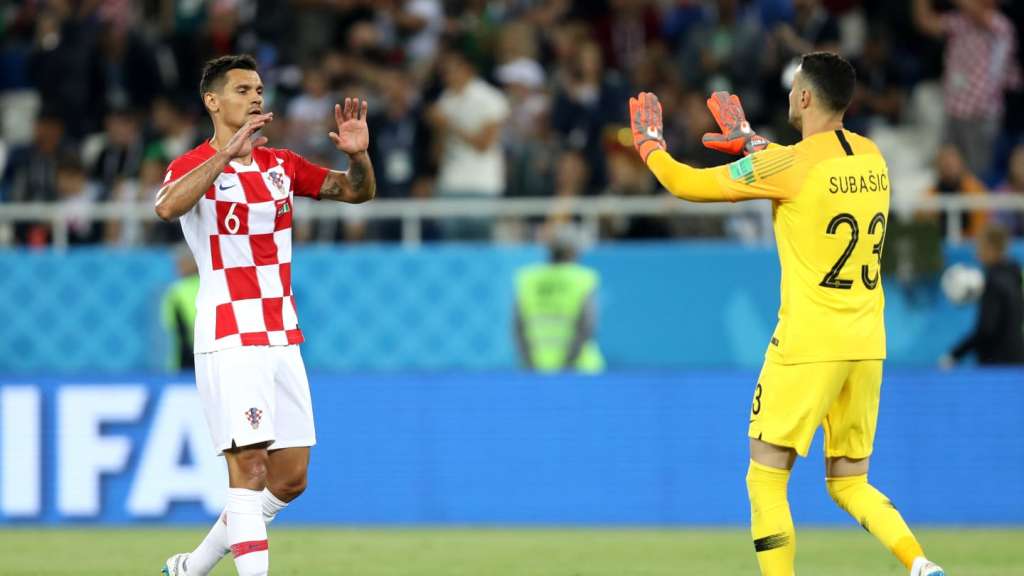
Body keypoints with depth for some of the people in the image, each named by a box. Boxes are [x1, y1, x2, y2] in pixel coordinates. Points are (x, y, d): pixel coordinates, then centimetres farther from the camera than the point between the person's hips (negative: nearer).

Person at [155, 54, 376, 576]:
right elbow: (167, 206, -29)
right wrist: (227, 154, -37)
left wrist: (358, 153, -7)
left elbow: (358, 191, 14)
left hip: (282, 339, 7)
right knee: (249, 468, -16)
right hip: (229, 341, -7)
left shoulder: (281, 164, 13)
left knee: (290, 480, 7)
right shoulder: (195, 166, -7)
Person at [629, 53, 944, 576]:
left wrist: (648, 144, 15)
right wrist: (750, 143, 39)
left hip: (807, 346, -7)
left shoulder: (790, 165, -12)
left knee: (765, 482, 2)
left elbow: (686, 184, -4)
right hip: (866, 347, 7)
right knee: (849, 483, 14)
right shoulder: (872, 158, 7)